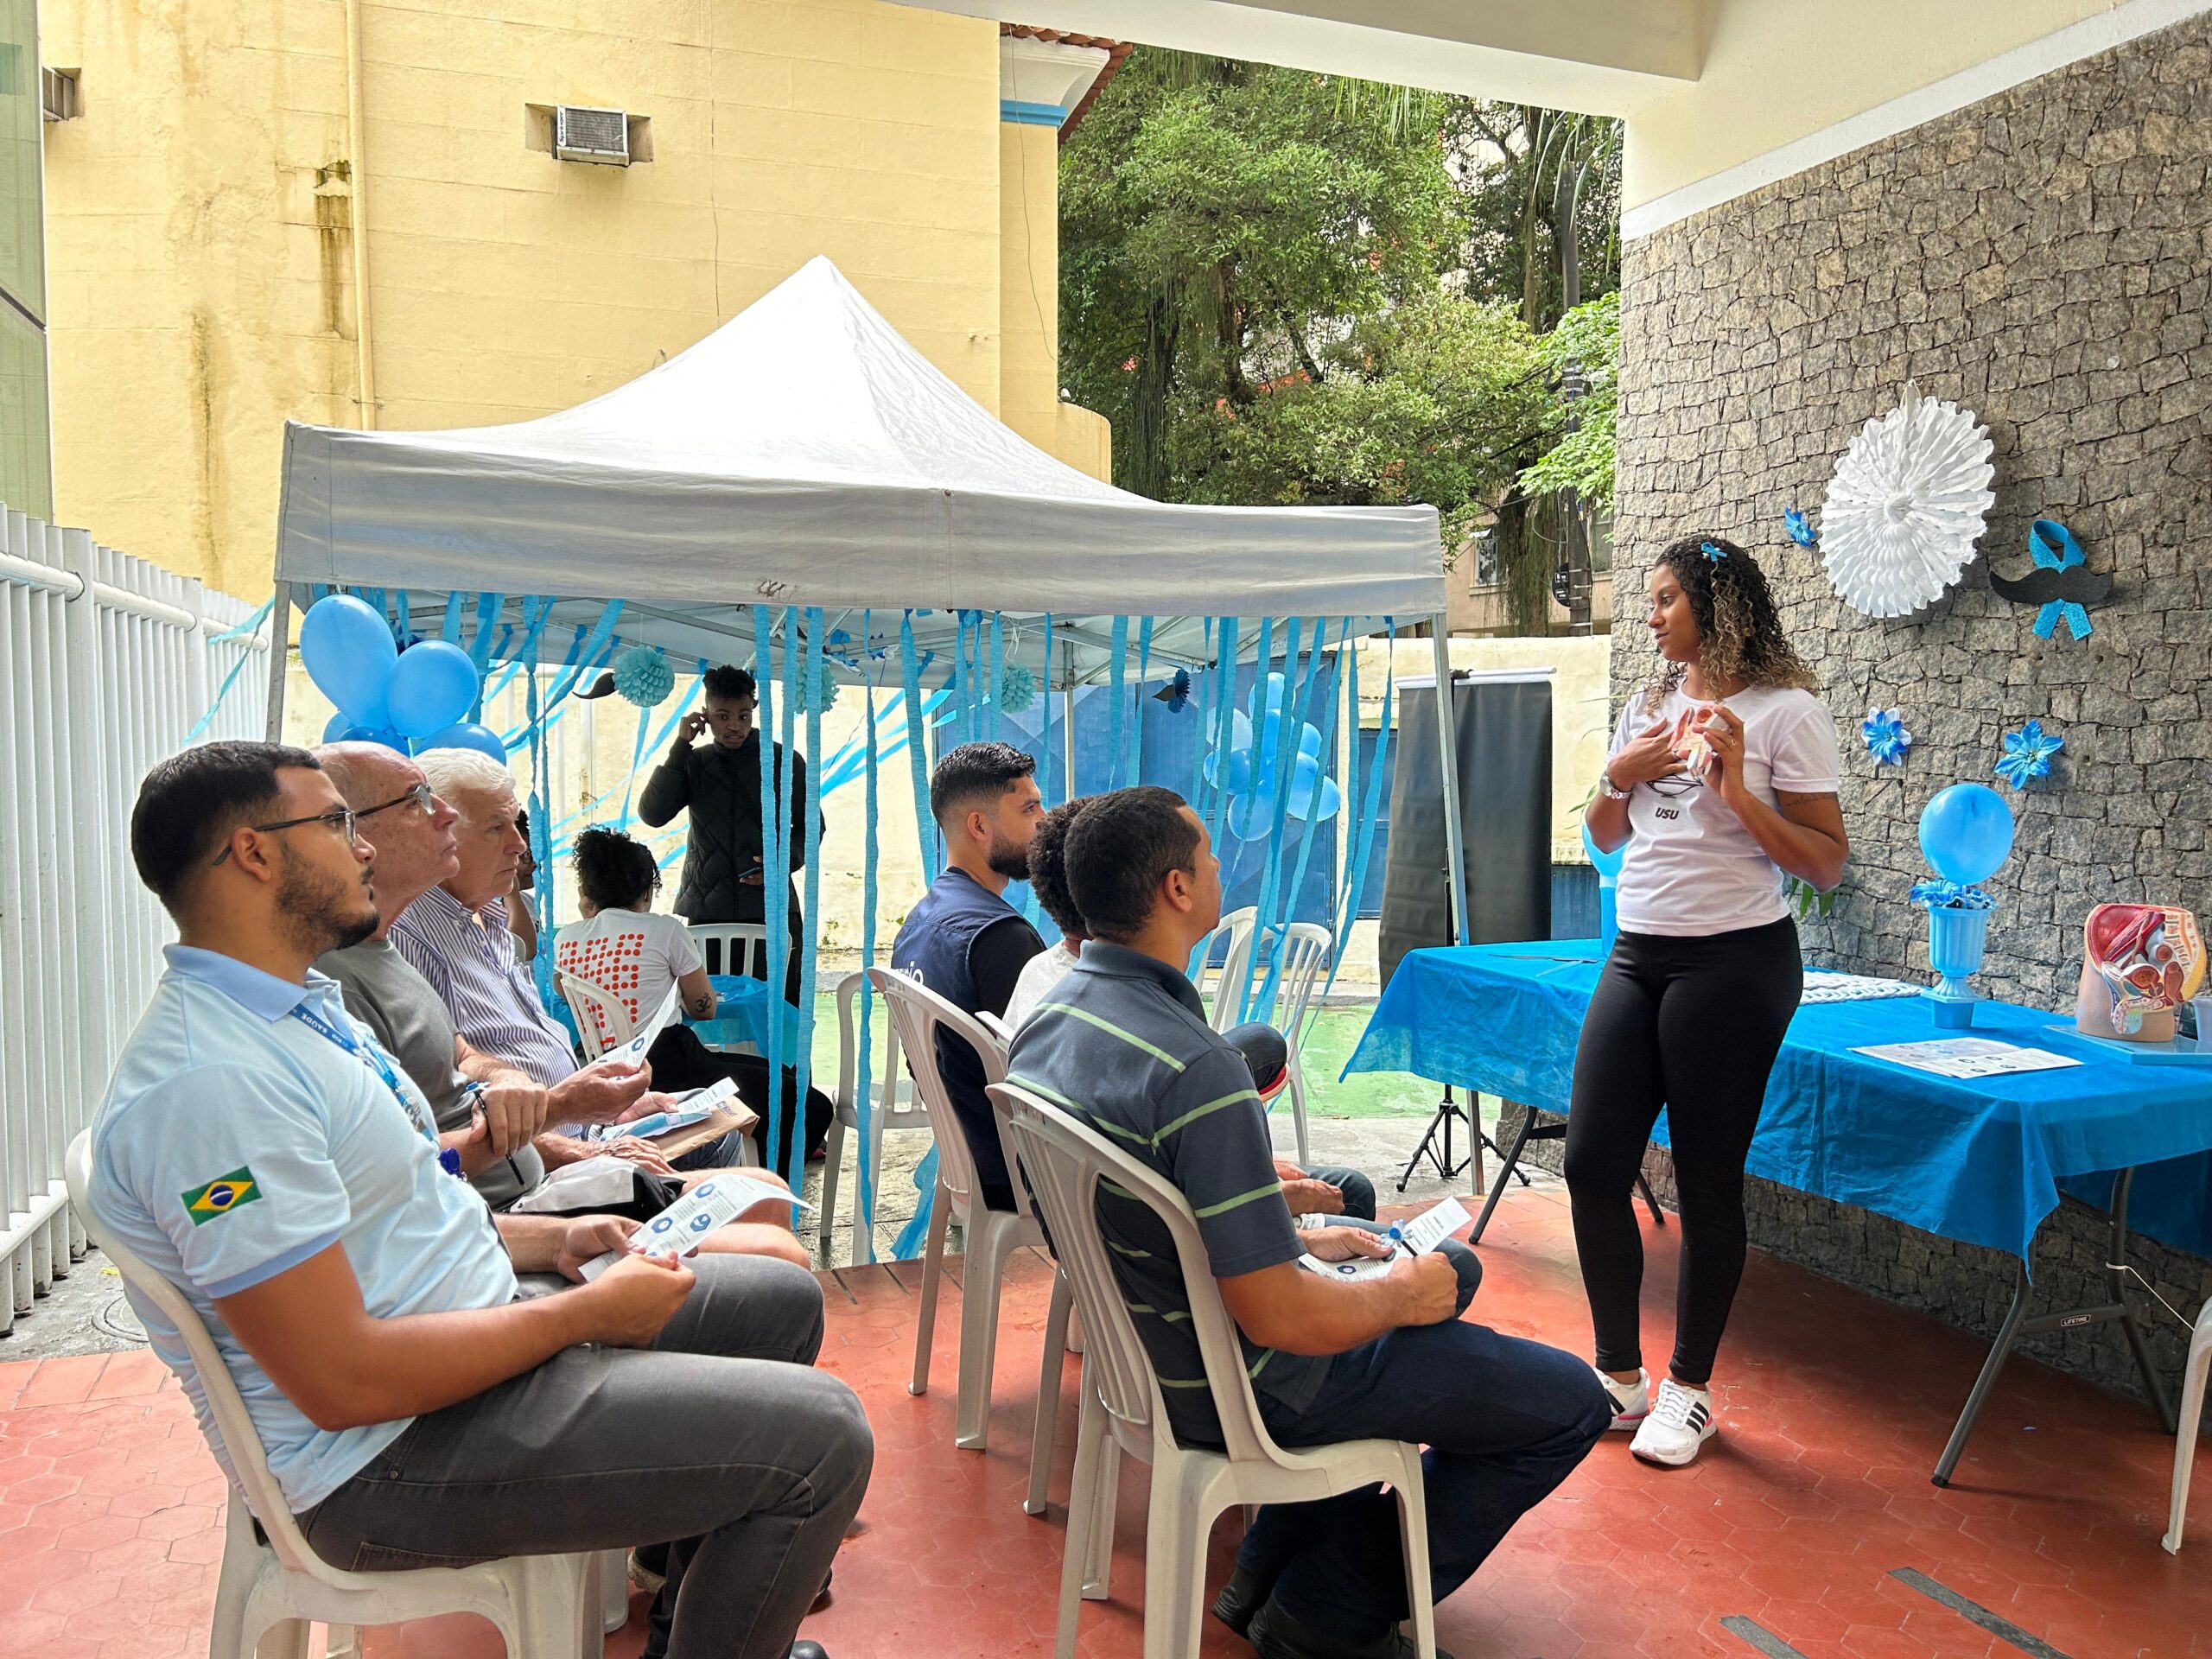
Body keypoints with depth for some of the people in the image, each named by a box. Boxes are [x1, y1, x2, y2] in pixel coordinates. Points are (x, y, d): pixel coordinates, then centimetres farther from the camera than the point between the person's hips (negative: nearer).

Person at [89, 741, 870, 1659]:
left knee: (782, 1298, 17)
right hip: (391, 1454, -11)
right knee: (820, 1432, -19)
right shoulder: (209, 1079, -25)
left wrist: (548, 1241, 6)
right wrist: (587, 1314, -18)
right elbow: (344, 1382, -27)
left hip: (478, 1324, 11)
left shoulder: (301, 1004, 10)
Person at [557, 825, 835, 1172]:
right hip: (666, 1069, -8)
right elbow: (705, 1010, 4)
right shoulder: (665, 929, -7)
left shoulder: (564, 939, 9)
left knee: (778, 1074, 23)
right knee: (814, 1106, -1)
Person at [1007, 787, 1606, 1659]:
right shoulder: (1194, 1070, -33)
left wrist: (1290, 1238, 11)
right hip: (1237, 1388, -9)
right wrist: (1401, 1297, -10)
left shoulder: (1051, 1018, -4)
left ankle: (1269, 1574, 31)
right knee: (1570, 1401, 3)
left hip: (1147, 1342, 9)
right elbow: (1279, 1320, -29)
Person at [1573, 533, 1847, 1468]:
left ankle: (1689, 1390, 19)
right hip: (1637, 955, 6)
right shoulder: (1651, 704, 14)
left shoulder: (1786, 712, -6)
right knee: (1592, 1162, 2)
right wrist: (1619, 777, 0)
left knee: (1707, 1179, 2)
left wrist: (1736, 792, -19)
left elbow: (1827, 865, -8)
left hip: (1732, 962, -6)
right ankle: (1620, 1374, 19)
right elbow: (1605, 837, 20)